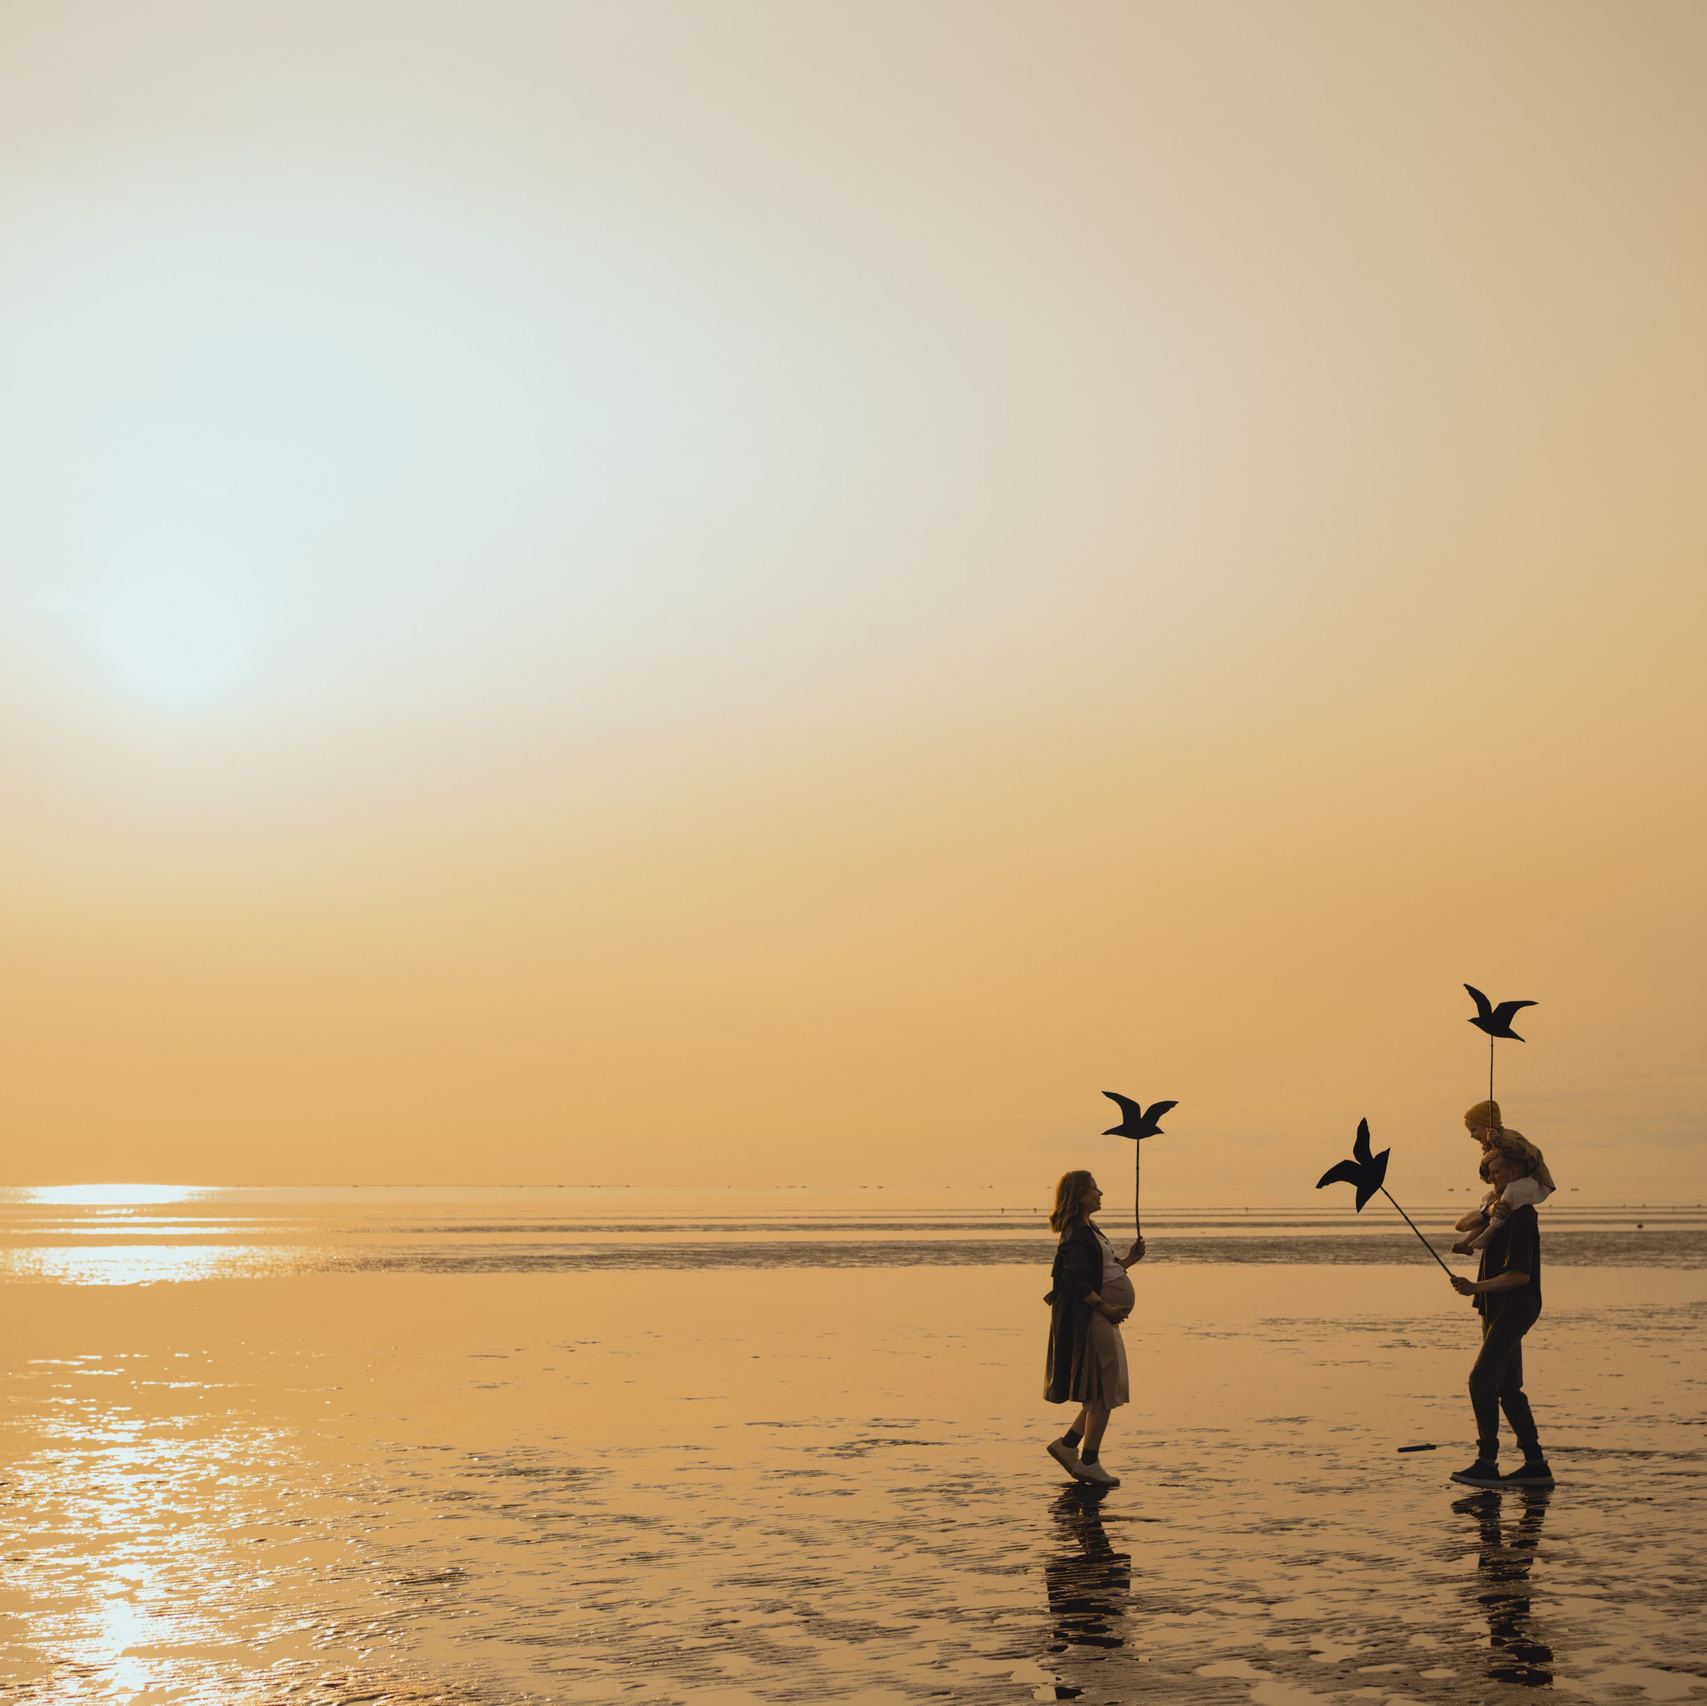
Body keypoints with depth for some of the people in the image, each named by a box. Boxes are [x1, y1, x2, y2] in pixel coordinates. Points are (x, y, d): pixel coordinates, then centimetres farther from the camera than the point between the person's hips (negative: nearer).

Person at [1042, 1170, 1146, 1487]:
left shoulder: (1088, 1230, 19)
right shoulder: (1076, 1232, -14)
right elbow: (1075, 1280, -22)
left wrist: (1129, 1261, 17)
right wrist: (1105, 1307, -23)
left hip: (1101, 1318, 11)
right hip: (1089, 1318, -11)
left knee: (1103, 1393, 14)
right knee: (1103, 1392, -7)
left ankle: (1067, 1444, 20)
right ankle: (1088, 1462, -1)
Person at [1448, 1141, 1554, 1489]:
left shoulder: (1521, 1215, -17)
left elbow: (1520, 1275, -22)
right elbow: (1463, 1226, 21)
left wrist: (1476, 1287, -26)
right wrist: (1483, 1214, 0)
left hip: (1514, 1309, -10)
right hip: (1497, 1311, 10)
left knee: (1482, 1379, -17)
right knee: (1507, 1387, 10)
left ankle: (1487, 1464, -18)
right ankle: (1535, 1464, 12)